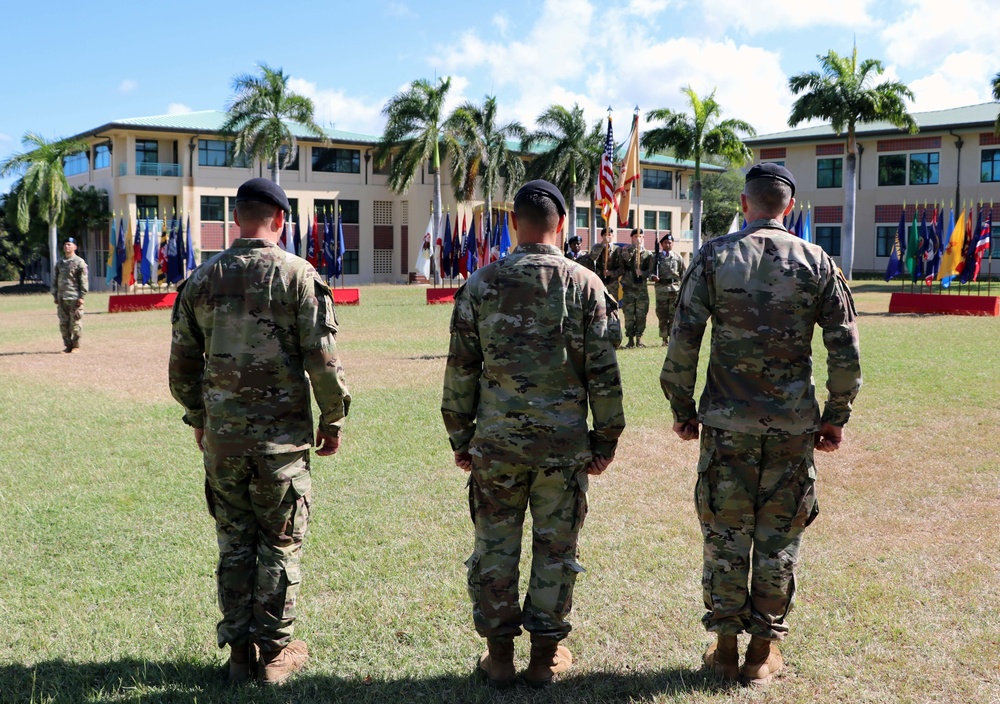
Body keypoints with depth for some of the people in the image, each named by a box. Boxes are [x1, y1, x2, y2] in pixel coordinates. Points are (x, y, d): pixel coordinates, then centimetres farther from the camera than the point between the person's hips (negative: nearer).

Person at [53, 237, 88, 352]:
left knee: (76, 323, -4)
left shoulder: (79, 263, 0)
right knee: (63, 323, 5)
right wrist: (55, 295, 12)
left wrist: (81, 297, -10)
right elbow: (55, 280, 19)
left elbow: (84, 281, -4)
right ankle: (68, 345, 12)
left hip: (74, 298, -5)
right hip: (62, 298, 5)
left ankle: (76, 346, 3)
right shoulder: (59, 263, 16)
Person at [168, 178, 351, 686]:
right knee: (280, 544, 8)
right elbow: (322, 360, -10)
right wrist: (333, 421, 1)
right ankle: (276, 653, 15)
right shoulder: (298, 275, -8)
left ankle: (238, 653, 20)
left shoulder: (201, 279, 4)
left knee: (234, 543, 13)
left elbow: (182, 361, 10)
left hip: (221, 434, 4)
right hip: (281, 434, -3)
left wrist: (197, 417, 22)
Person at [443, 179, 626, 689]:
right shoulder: (584, 285, -3)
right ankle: (545, 653, 20)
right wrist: (607, 438, 7)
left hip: (496, 441, 0)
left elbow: (461, 369, 1)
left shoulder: (481, 284, -1)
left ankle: (498, 652, 19)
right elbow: (603, 372, -3)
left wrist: (460, 438, 10)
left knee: (495, 546, 11)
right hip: (564, 441, 0)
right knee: (555, 547, 11)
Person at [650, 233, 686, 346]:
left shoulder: (678, 257, 7)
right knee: (662, 314, 3)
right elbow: (650, 271, 6)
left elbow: (683, 274, 9)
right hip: (661, 289, 1)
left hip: (675, 288, -1)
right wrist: (653, 277, -16)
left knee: (674, 314, -2)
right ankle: (664, 338, 10)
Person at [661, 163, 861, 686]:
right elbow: (846, 352, 0)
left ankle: (724, 648, 19)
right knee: (779, 539, 11)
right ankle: (764, 651, 20)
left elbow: (682, 343, -6)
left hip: (727, 422, -1)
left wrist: (682, 409, 4)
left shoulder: (714, 257, -3)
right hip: (794, 426, 1)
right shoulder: (817, 262, 0)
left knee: (725, 535, 10)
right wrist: (835, 418, 9)